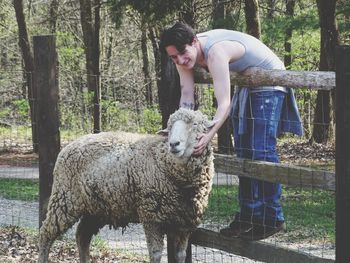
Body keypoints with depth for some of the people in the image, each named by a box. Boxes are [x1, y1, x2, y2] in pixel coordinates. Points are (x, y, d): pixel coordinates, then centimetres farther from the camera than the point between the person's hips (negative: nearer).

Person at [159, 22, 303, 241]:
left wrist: (209, 135, -53)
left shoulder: (215, 52, -36)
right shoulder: (184, 54, -11)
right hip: (247, 85, 9)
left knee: (261, 151, -16)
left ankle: (271, 219, -14)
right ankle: (248, 216, 16)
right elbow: (187, 99, -10)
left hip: (269, 83, -9)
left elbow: (224, 103, -42)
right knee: (244, 152, 10)